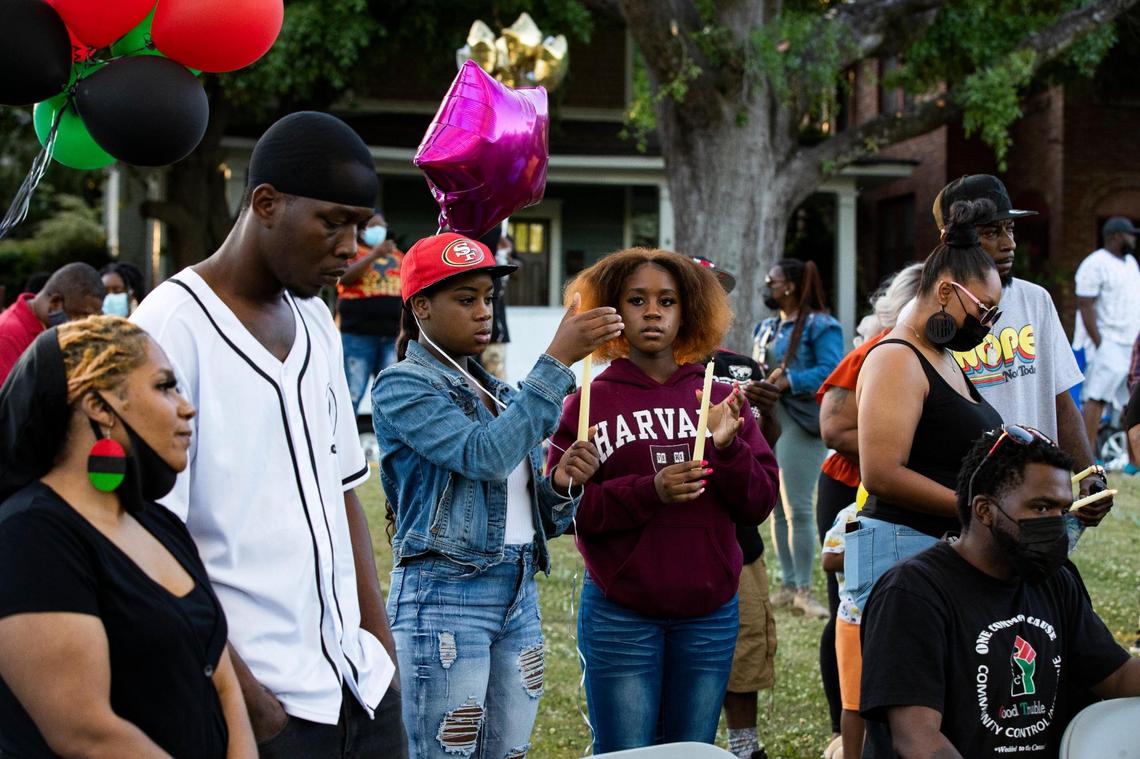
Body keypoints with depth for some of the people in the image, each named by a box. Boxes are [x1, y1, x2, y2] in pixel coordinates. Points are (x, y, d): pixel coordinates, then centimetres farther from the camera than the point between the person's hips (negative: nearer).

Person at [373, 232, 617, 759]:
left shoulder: (494, 392, 15)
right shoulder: (402, 386, -8)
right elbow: (484, 455, -23)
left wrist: (559, 483, -5)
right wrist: (557, 361, -23)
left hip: (518, 595, 7)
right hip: (446, 595, -7)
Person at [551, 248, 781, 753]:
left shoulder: (720, 399, 8)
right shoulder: (589, 402, 0)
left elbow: (759, 503, 4)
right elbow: (564, 508, -8)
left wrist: (728, 447, -14)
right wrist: (649, 492, -20)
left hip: (709, 613, 3)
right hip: (620, 614, -3)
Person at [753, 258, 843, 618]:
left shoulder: (820, 326, -6)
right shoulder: (766, 328, 20)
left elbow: (831, 370, -17)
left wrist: (789, 381, -22)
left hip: (798, 424, -8)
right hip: (765, 423, 8)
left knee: (798, 509, -8)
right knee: (777, 509, 9)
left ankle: (804, 589, -2)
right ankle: (787, 585, 15)